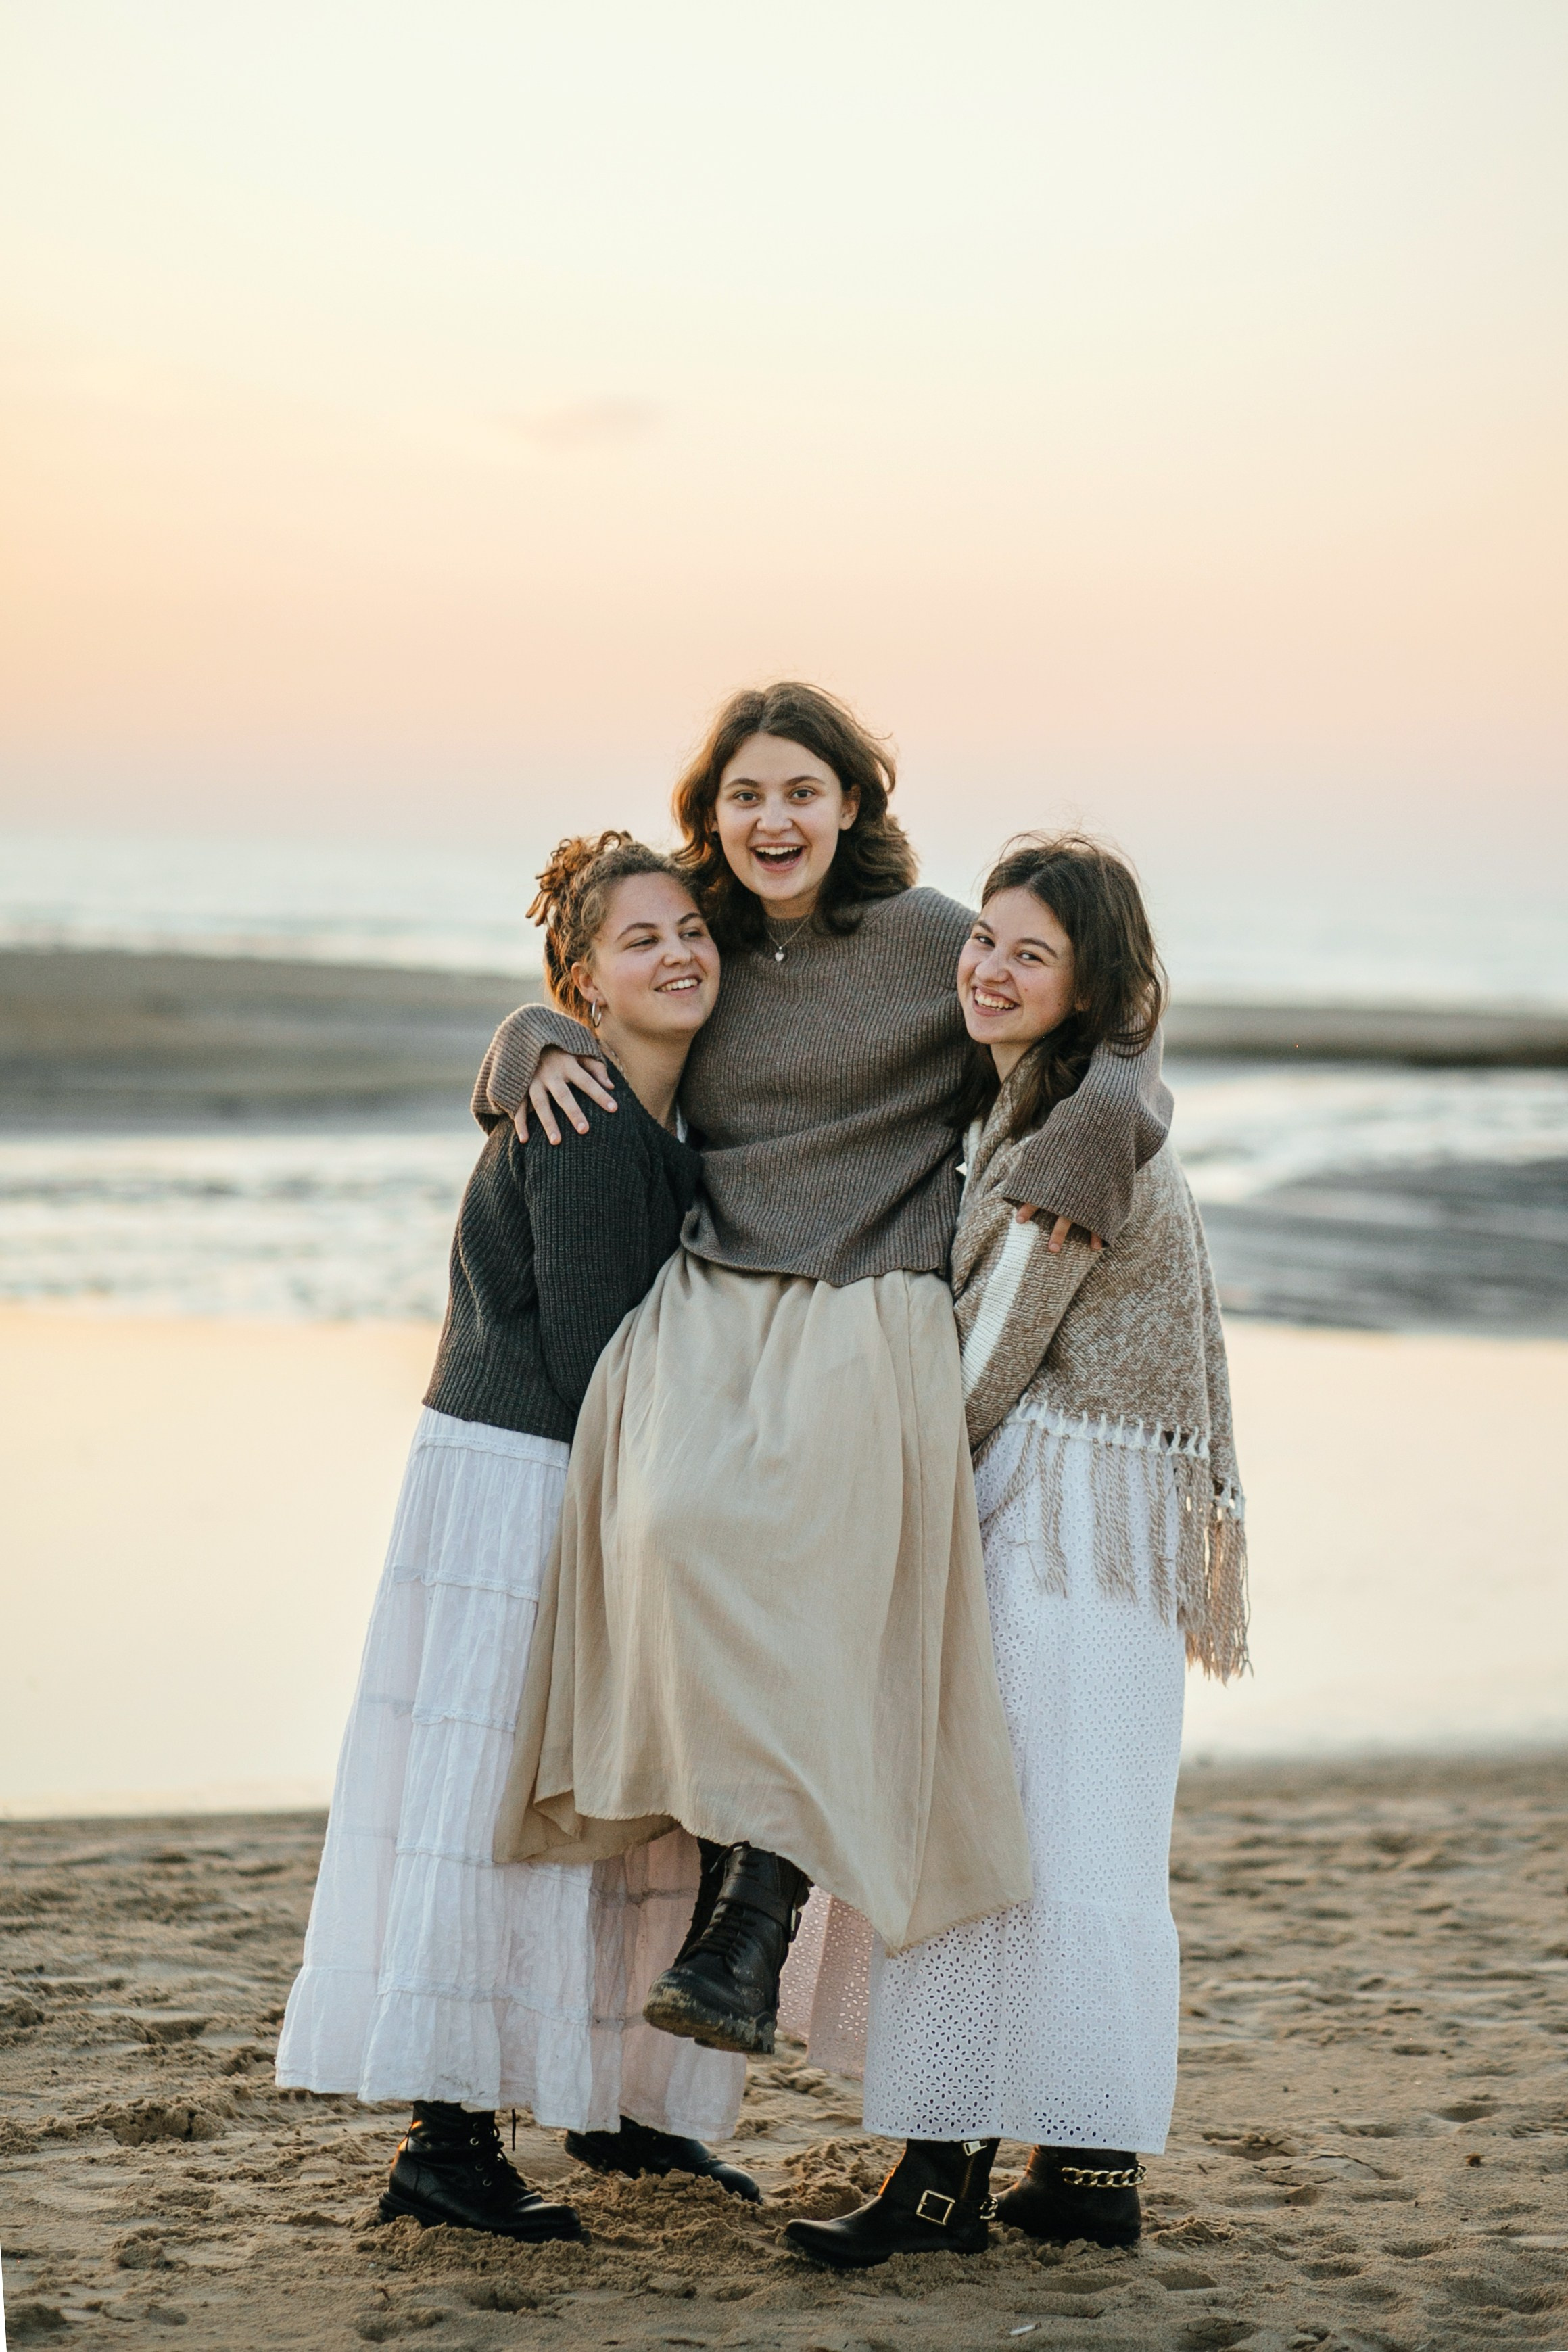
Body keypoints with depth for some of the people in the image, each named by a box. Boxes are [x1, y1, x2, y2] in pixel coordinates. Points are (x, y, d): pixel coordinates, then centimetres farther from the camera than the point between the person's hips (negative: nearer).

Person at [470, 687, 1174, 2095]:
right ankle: (736, 1856, -16)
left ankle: (752, 1926, -21)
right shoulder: (701, 950, 15)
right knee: (678, 1531, -25)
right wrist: (539, 1046, 9)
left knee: (799, 1584, -25)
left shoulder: (928, 940, 2)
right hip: (708, 1306, 4)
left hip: (868, 1319, -4)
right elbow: (577, 1006, 32)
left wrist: (1086, 1140, -10)